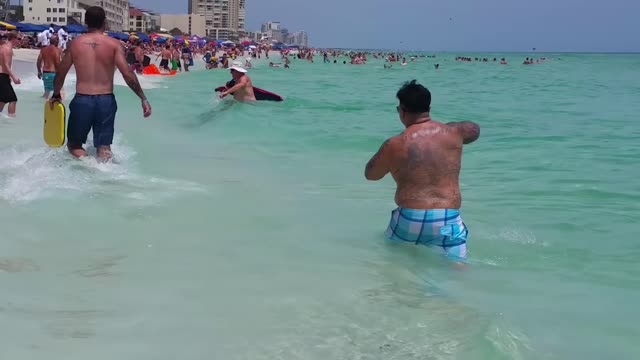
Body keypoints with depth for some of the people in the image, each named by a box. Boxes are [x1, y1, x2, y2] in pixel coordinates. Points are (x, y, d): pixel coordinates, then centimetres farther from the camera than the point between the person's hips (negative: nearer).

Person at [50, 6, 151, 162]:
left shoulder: (75, 43, 3)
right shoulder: (113, 44, -3)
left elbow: (60, 74, 9)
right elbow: (128, 74, -11)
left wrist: (56, 95, 26)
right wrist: (143, 99, -4)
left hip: (81, 101, 0)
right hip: (106, 101, 0)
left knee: (74, 145, 15)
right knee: (104, 148, 10)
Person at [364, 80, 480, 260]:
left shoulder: (395, 145, -5)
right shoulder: (452, 132, 3)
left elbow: (370, 174, 12)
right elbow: (475, 129, 28)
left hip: (409, 220, -1)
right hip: (449, 221, 1)